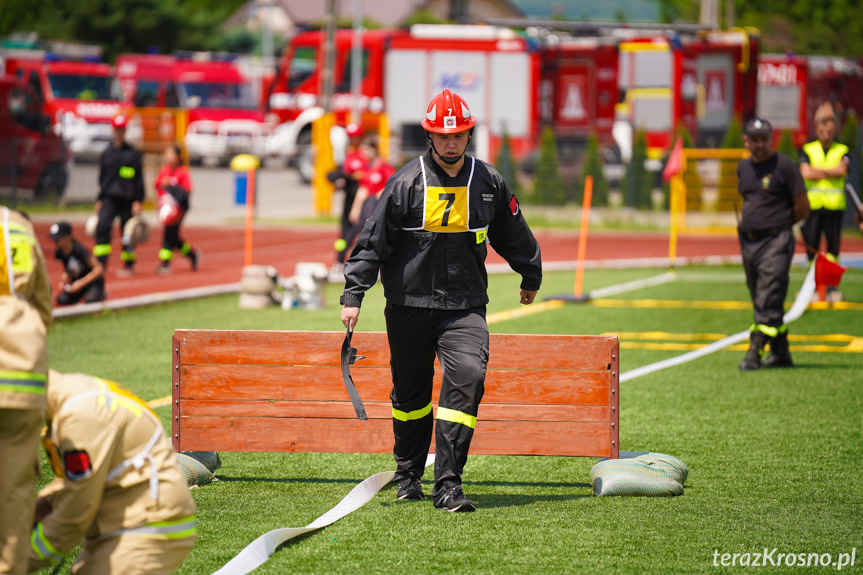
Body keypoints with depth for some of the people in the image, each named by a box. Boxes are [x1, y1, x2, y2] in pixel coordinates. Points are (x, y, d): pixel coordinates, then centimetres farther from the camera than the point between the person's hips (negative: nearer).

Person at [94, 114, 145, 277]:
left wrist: (138, 200, -4)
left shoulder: (133, 154, 2)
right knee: (102, 227, -15)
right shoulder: (106, 154, 11)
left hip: (127, 198, -2)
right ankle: (101, 263, -13)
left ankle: (129, 265, 17)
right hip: (109, 197, 2)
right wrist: (99, 199, 12)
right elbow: (101, 178, 17)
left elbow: (139, 178, 2)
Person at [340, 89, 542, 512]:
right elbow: (373, 238, -5)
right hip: (409, 306, -1)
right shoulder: (407, 182, -7)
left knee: (467, 381, -18)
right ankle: (408, 474, 33)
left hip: (465, 306, 1)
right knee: (410, 393, 11)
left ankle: (447, 485, -17)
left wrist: (531, 277, 33)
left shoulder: (488, 182, 3)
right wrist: (353, 294, -11)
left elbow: (514, 235, 20)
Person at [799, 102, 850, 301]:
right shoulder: (808, 150, 9)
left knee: (833, 248, 0)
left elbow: (842, 170, -8)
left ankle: (832, 287, 5)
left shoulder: (842, 151, 10)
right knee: (811, 247, -3)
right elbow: (805, 173, -6)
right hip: (812, 206, 0)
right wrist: (831, 172, -6)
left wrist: (817, 170, -6)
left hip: (834, 206, 0)